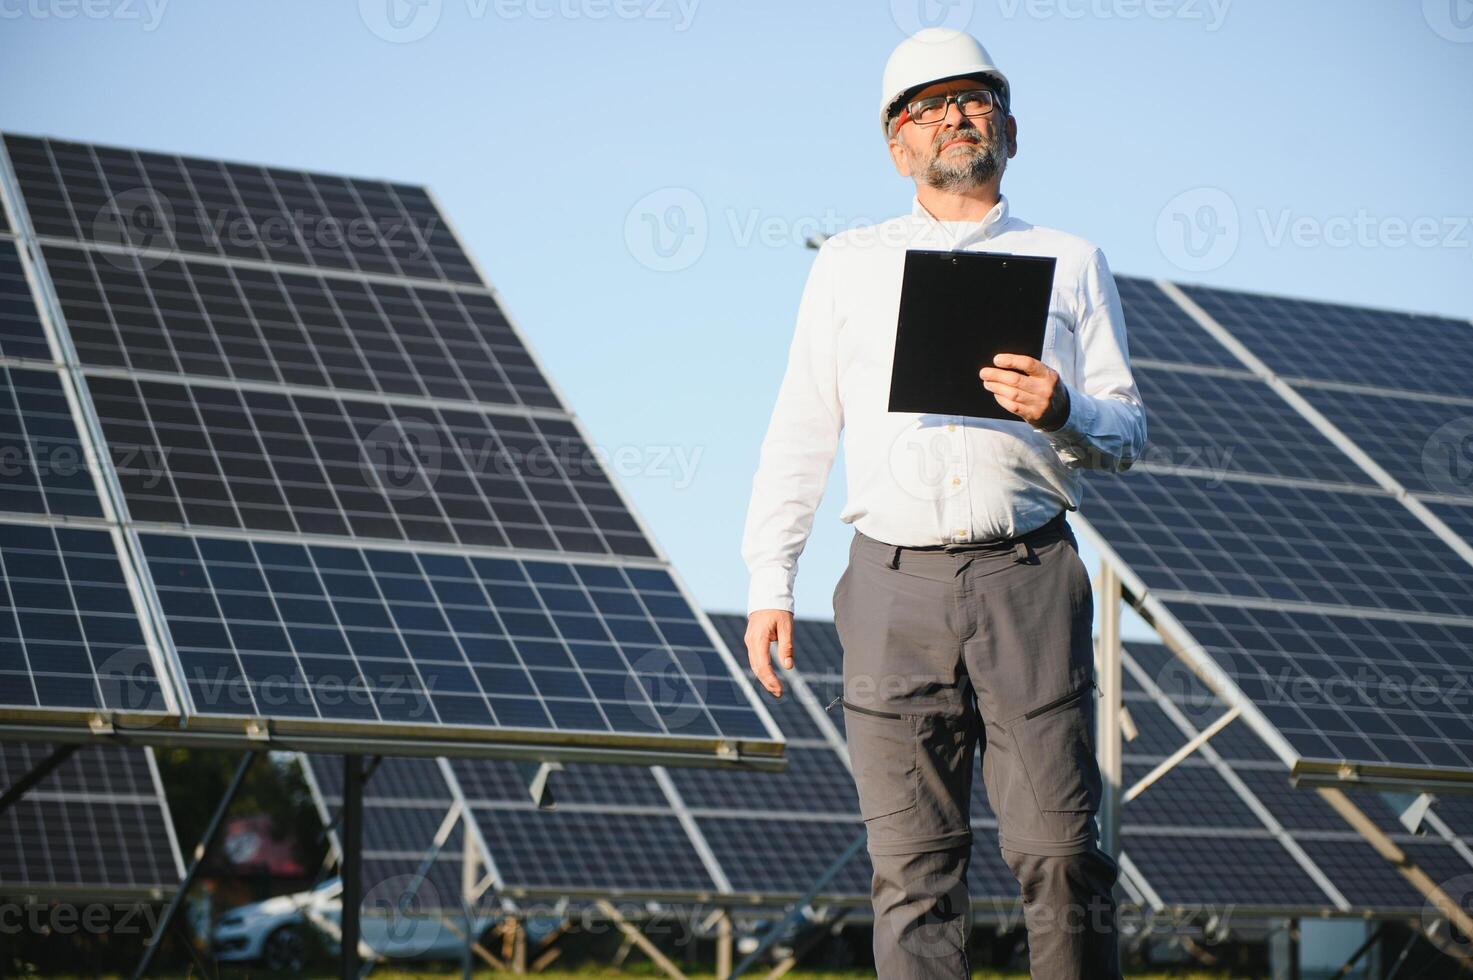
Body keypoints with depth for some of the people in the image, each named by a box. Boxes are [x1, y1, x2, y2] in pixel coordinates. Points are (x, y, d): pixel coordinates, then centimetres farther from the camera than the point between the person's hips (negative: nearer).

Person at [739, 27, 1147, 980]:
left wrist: (1063, 413, -13)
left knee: (1061, 852, -6)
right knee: (912, 863, -1)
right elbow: (800, 432, 16)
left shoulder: (1070, 263, 14)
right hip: (896, 585, 1)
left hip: (1028, 579, -1)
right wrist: (770, 581, 7)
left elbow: (1127, 434, 10)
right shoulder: (849, 265, 18)